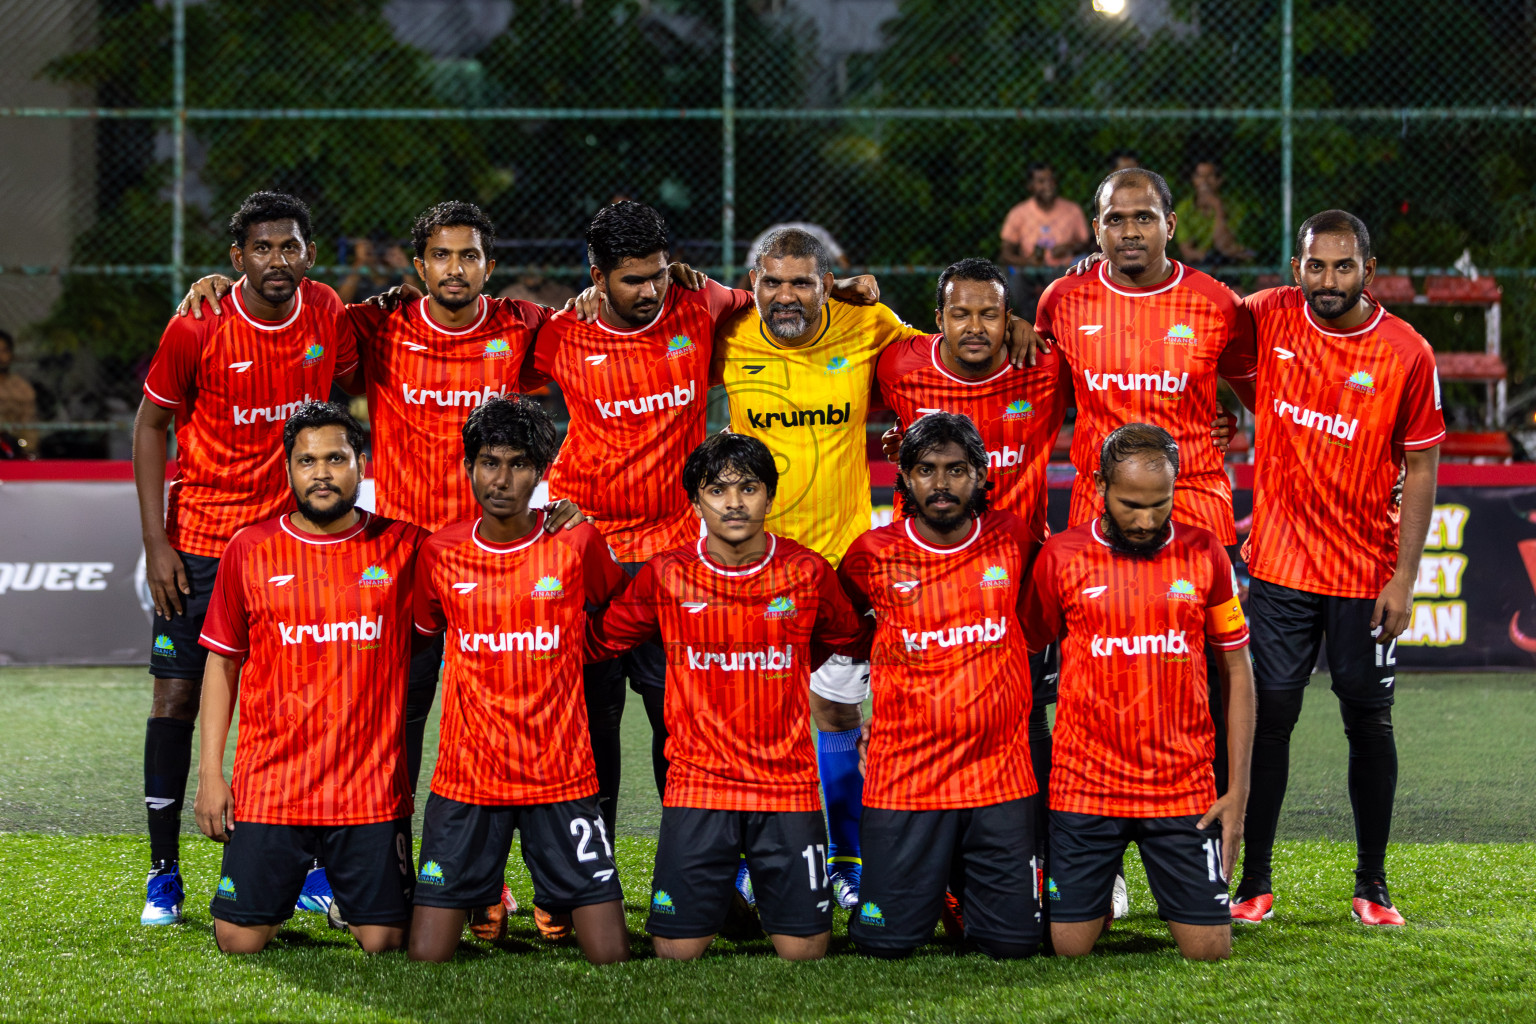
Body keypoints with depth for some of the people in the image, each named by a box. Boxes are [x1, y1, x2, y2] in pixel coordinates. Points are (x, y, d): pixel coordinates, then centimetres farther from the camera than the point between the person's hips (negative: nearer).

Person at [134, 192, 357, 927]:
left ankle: (309, 866, 10)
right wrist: (156, 543, -7)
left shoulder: (328, 314, -2)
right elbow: (150, 425, -2)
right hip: (200, 542, -2)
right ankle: (164, 875, 5)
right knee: (177, 695, -3)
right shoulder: (196, 331, -11)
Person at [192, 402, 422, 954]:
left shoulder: (403, 546, 1)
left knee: (385, 940, -4)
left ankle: (352, 898, 31)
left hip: (372, 787, 0)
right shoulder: (249, 551, 3)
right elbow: (222, 663, 8)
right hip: (270, 782, 0)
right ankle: (284, 886, 30)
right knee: (240, 939, -4)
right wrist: (209, 773, 3)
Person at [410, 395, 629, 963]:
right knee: (426, 957, -6)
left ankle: (555, 902, 23)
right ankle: (487, 900, 24)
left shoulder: (576, 544, -3)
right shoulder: (439, 553, 0)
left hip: (561, 779, -1)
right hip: (465, 781, 1)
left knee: (611, 957, -7)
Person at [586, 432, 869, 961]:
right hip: (696, 789, 0)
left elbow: (854, 641, 18)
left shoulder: (808, 572, 0)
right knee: (677, 950, -3)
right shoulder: (665, 576, -1)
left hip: (789, 789, 0)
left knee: (804, 948, -1)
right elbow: (599, 641, 11)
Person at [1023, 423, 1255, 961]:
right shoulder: (1061, 557, -1)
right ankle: (1101, 897, 30)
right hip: (1084, 789, -1)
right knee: (1069, 947, -4)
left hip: (1183, 789, 1)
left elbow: (1237, 672, 7)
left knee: (1209, 949, -3)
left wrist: (1238, 790, 1)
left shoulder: (1203, 554, 2)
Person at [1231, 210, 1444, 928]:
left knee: (1368, 721, 4)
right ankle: (1254, 885, 5)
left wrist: (1404, 578, -7)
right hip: (1280, 564, 1)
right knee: (1270, 715, -1)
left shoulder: (1407, 355, -6)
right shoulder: (1269, 318, -2)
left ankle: (1372, 885, 15)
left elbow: (1421, 471, -3)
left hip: (1366, 573, -1)